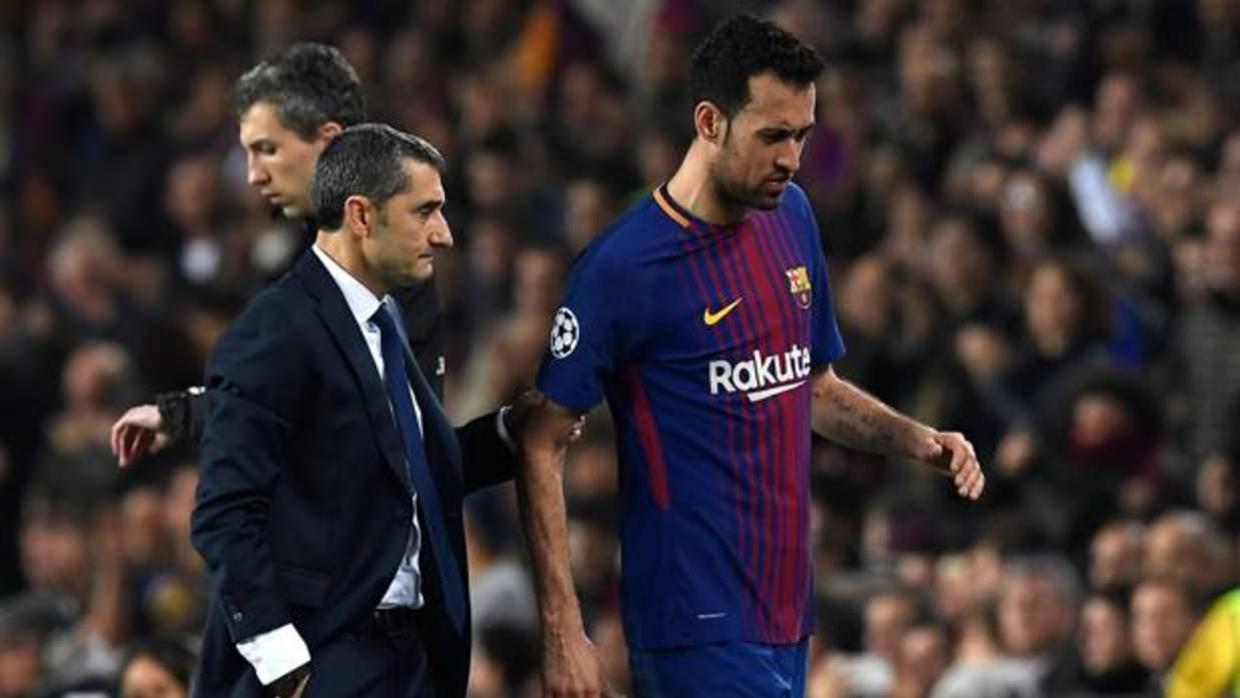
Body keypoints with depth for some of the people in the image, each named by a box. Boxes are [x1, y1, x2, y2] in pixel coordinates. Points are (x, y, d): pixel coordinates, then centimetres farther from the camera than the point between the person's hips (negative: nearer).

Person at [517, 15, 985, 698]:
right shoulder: (623, 265, -12)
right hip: (702, 632, -7)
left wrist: (916, 440, 4)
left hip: (787, 613, 7)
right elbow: (543, 447, -8)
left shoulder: (791, 216, 9)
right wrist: (562, 632, -14)